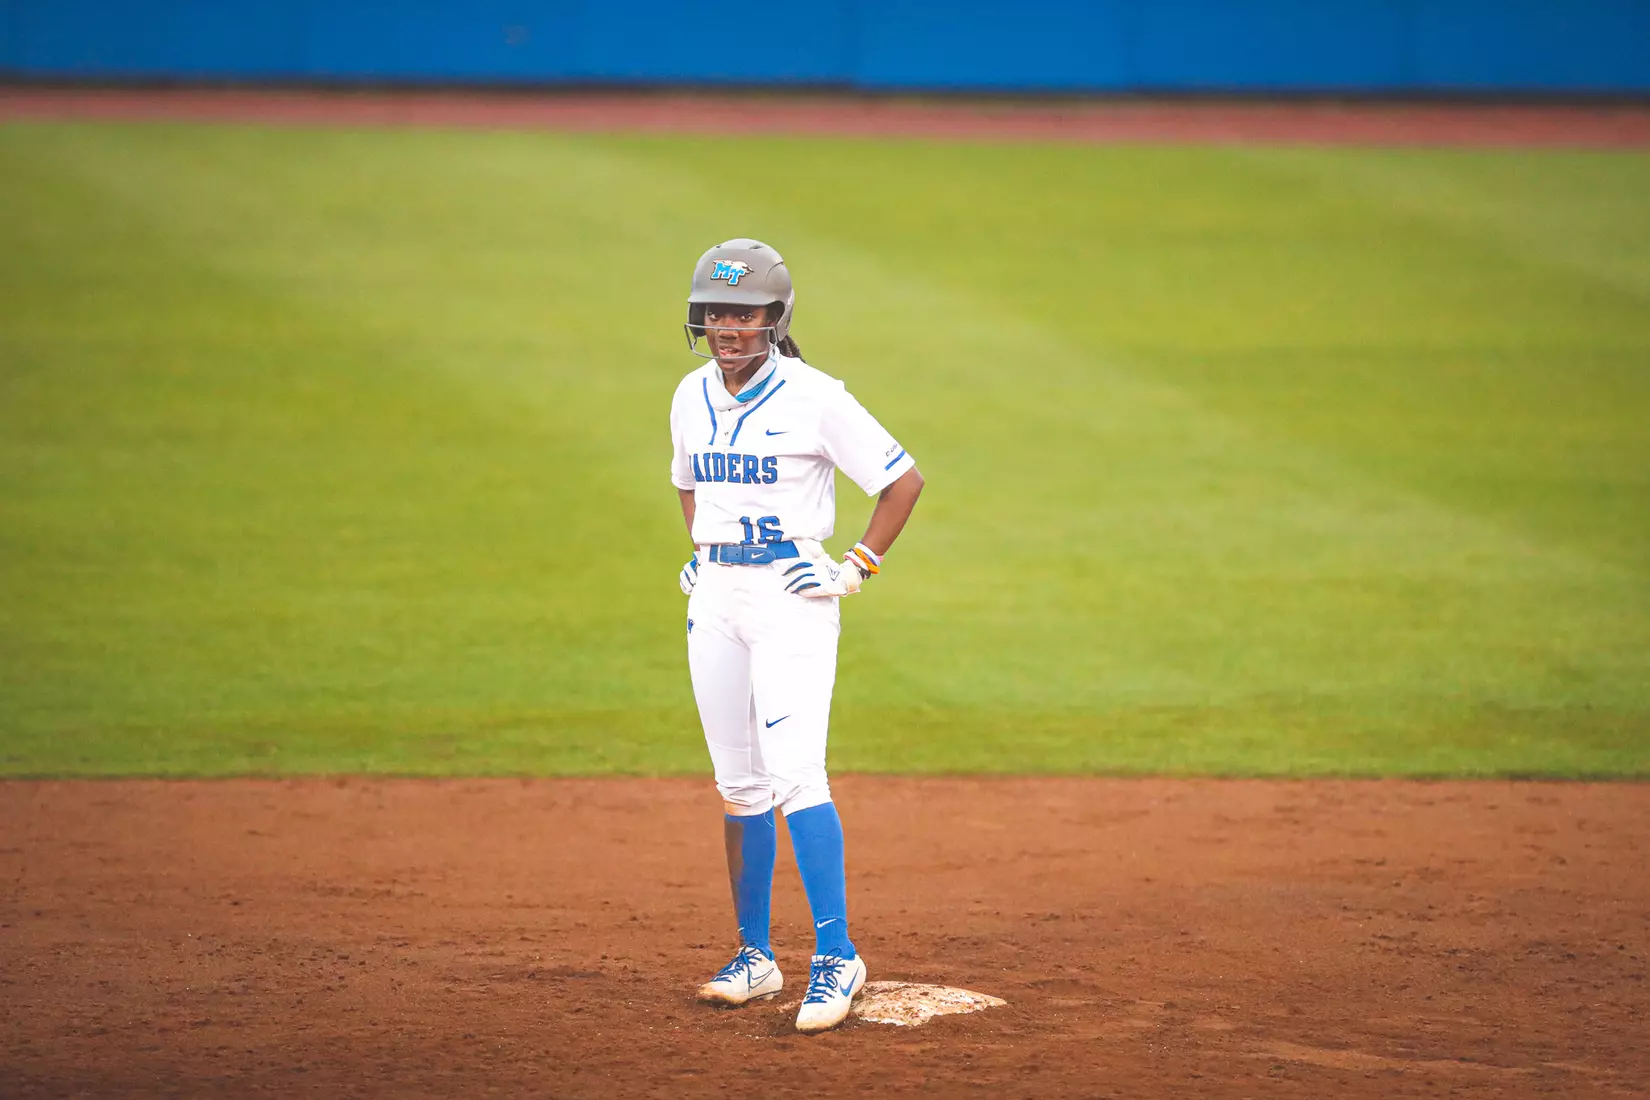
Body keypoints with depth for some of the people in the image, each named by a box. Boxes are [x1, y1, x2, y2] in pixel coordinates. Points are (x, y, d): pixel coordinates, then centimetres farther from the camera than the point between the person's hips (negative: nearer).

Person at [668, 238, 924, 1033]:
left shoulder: (814, 398, -11)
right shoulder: (692, 398, 8)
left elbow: (904, 480, -7)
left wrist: (855, 571, -9)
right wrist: (698, 553, 15)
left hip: (791, 594, -6)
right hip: (716, 595, 6)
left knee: (793, 772, -16)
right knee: (738, 783, 9)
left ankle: (836, 956, -15)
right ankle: (755, 955, 16)